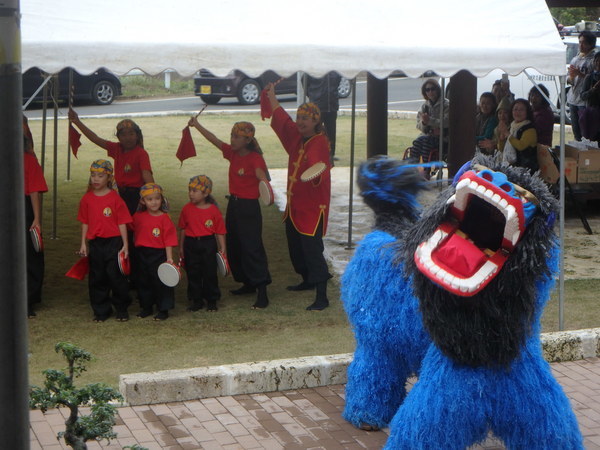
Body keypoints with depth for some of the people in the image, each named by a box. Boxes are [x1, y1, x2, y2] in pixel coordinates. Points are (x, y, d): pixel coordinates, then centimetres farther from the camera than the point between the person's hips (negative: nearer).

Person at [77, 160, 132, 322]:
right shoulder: (87, 199, 5)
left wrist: (125, 245, -6)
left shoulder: (115, 198, -5)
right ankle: (101, 311, 19)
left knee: (116, 276, -2)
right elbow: (85, 223, 10)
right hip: (95, 243, 4)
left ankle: (122, 310, 13)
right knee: (97, 278, 8)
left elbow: (122, 223, -4)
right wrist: (83, 244, 6)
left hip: (113, 242, -3)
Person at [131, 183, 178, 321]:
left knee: (161, 282, 0)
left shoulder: (164, 219, -11)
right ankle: (146, 307, 29)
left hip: (159, 254, -5)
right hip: (142, 255, 5)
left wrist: (169, 258, -17)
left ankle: (163, 309, 10)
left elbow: (168, 240, -13)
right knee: (143, 282, 15)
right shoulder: (138, 217, 2)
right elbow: (131, 228, 23)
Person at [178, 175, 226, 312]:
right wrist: (181, 247, 9)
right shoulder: (187, 209, 0)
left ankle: (211, 300, 18)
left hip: (208, 244, -3)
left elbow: (220, 231, -3)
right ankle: (196, 300, 20)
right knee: (193, 274, 8)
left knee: (210, 273, 4)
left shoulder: (213, 210, -8)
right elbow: (183, 229, 8)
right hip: (191, 244, 3)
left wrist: (222, 248, -6)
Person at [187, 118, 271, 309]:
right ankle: (248, 284, 30)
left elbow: (261, 175, -36)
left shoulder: (255, 158, -17)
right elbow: (214, 140, 9)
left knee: (252, 248, -11)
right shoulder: (232, 153, 6)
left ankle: (262, 292, -9)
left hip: (249, 207, -9)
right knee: (234, 247, 16)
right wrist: (197, 125, 6)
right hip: (233, 205, 9)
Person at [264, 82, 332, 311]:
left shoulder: (320, 142, -18)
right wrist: (271, 97, 34)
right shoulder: (296, 136, 7)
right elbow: (282, 119, 25)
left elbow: (320, 170, -35)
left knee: (312, 249, -11)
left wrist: (318, 173, -58)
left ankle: (322, 297, -8)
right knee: (295, 246, 21)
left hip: (312, 206, -9)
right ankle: (307, 281, 42)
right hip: (294, 204, 9)